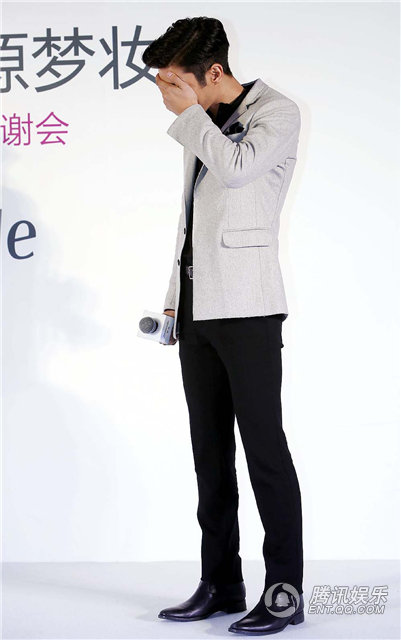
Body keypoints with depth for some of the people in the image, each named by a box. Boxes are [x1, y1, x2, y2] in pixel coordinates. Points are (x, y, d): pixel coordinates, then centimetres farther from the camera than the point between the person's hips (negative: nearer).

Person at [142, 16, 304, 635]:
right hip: (198, 309, 7)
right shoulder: (204, 125, 19)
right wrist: (174, 298, 18)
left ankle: (285, 590, 1)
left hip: (247, 309, -7)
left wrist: (186, 111, -11)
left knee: (264, 447, -6)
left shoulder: (277, 111, -3)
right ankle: (221, 582, 17)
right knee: (210, 450, 8)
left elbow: (237, 166, -23)